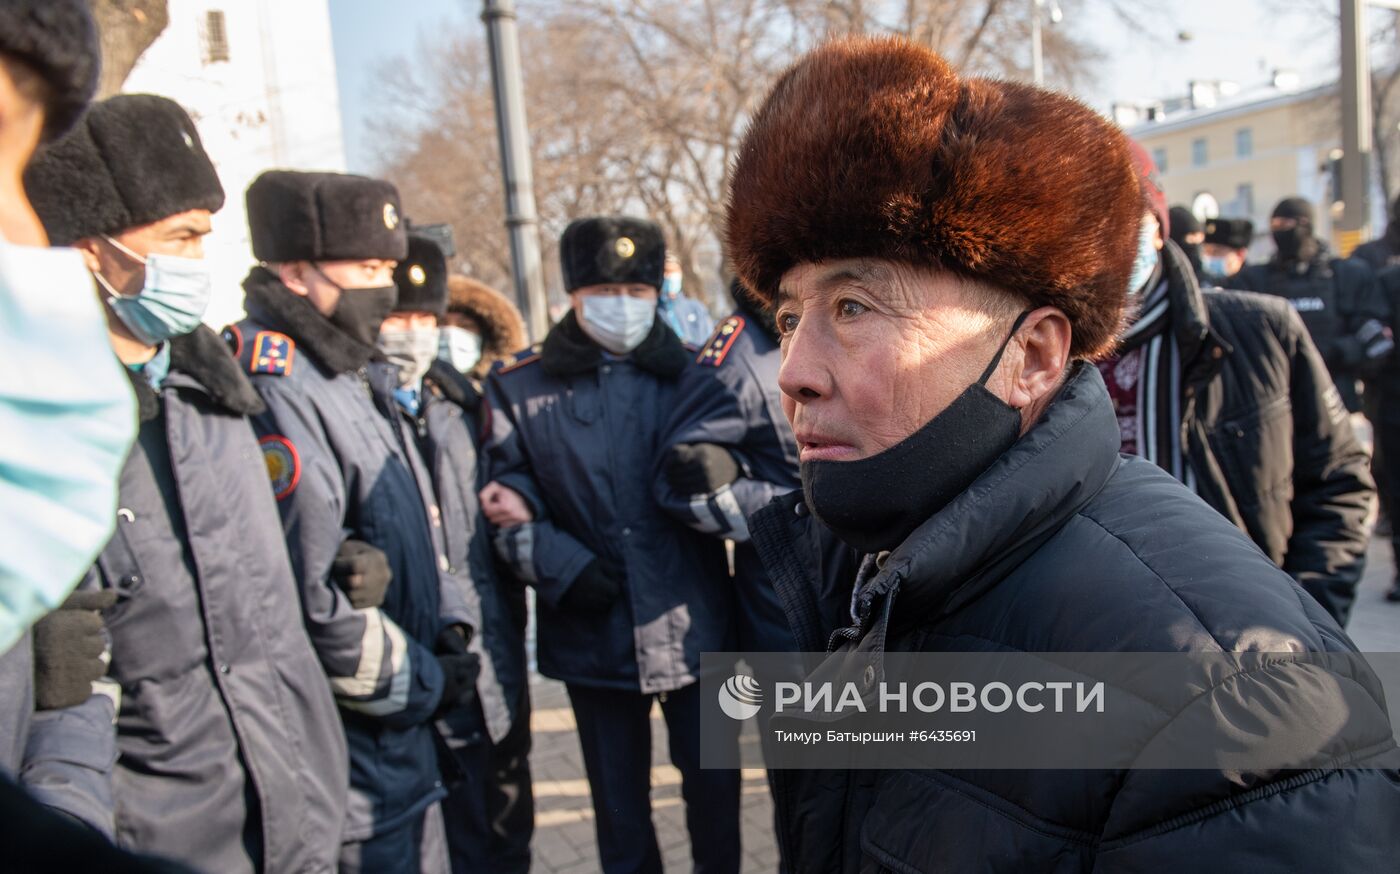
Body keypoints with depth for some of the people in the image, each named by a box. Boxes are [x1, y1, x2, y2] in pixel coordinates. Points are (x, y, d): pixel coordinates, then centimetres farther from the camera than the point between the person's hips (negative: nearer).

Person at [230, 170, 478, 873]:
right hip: (355, 752, -10)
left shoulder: (335, 378, 12)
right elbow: (307, 598, -26)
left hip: (393, 725, 10)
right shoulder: (276, 394, -21)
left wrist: (443, 635, 4)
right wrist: (423, 684, -13)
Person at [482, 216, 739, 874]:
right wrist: (567, 571, -12)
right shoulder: (520, 386, 4)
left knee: (714, 784, 11)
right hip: (593, 633, 0)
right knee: (619, 802, 13)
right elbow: (508, 506, 2)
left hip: (691, 622, 0)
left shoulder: (688, 371, 5)